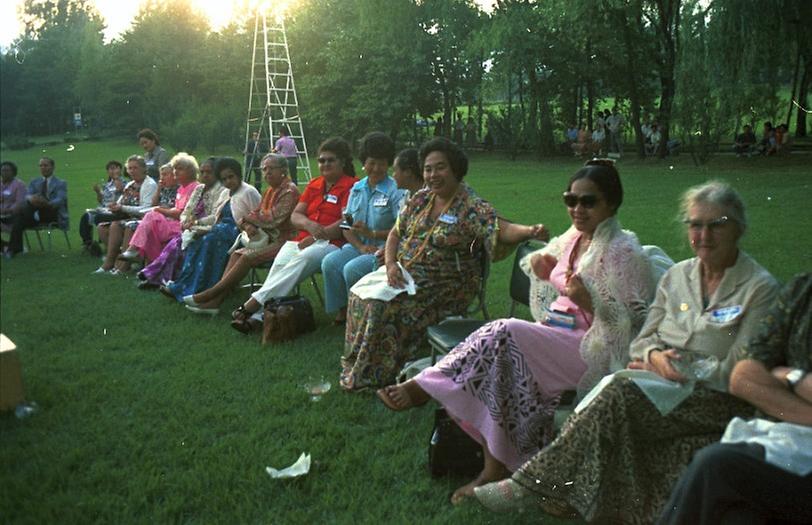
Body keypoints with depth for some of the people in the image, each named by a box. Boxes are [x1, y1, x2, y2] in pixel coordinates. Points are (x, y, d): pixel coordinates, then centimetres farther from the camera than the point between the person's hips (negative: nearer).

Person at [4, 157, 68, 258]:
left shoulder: (61, 183, 11)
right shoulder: (34, 183, 23)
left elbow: (60, 200, -10)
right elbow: (27, 197, 2)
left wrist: (47, 204, -36)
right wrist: (30, 198, -27)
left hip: (52, 213, -4)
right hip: (35, 213, 4)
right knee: (18, 219, -29)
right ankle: (15, 248, -28)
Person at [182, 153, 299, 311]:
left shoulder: (289, 191, -12)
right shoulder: (271, 190, 17)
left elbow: (273, 218, -20)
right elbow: (259, 213, 16)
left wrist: (248, 218, -6)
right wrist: (250, 224, -8)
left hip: (285, 241, -9)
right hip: (271, 239, 9)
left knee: (248, 257, -23)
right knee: (237, 254, -7)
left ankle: (210, 294, -20)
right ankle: (214, 301, -17)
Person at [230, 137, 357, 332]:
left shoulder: (351, 185, 2)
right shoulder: (314, 184, 23)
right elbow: (295, 215, 16)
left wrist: (317, 237, -14)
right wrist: (309, 224, -8)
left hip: (332, 243, -5)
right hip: (303, 240, 6)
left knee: (302, 259, -34)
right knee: (280, 263, -25)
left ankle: (254, 304, -34)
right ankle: (257, 316, -37)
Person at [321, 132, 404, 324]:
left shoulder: (396, 191, -6)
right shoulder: (356, 189, 13)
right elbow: (347, 227, 8)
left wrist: (372, 233, -20)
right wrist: (361, 246, -10)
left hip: (384, 249, -6)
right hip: (358, 246, 6)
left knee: (352, 269, -28)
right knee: (330, 262, -20)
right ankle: (342, 309, -6)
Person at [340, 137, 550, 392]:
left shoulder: (472, 208, -13)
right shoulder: (421, 199, 8)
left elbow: (501, 230, -28)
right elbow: (395, 234, 12)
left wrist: (529, 231, -49)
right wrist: (391, 264, -5)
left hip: (444, 288, -7)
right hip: (404, 274, 7)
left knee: (382, 307, -24)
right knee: (361, 295, -11)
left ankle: (378, 376, -4)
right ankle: (358, 367, 6)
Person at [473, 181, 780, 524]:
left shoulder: (760, 287, -2)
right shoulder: (676, 276, 14)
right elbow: (642, 341, 13)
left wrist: (681, 369, -12)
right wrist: (655, 356, -9)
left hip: (716, 398, -5)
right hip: (660, 382, 5)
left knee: (619, 392, -31)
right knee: (617, 390, -31)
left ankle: (530, 485, -26)